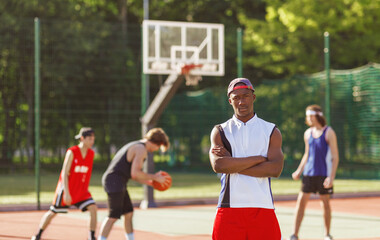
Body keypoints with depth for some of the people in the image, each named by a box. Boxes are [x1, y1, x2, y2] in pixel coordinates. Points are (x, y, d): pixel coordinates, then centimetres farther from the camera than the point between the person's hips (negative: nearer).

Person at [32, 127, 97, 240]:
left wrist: (85, 190, 13)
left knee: (93, 208, -14)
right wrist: (66, 193, -24)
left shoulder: (91, 154, -2)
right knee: (52, 212, 6)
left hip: (82, 190, 4)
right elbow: (65, 174, -19)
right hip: (66, 188, -4)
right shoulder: (71, 152, -18)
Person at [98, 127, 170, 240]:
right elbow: (135, 174, -20)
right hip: (115, 181, -10)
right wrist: (154, 177, -10)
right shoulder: (141, 149, -11)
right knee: (114, 216, -13)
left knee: (129, 213, 15)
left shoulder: (135, 146, 21)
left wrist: (150, 183, 20)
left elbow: (133, 174, 25)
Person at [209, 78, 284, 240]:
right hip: (229, 207, 0)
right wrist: (259, 158, -10)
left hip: (262, 208, 0)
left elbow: (275, 169, -7)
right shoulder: (220, 132, 9)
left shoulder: (271, 131, 9)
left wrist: (232, 164, -9)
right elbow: (218, 165, -10)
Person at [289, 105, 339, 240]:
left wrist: (332, 177, -16)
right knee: (301, 201, -4)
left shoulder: (328, 133, -6)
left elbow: (335, 157, -8)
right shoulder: (308, 133, 10)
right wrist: (299, 171, 10)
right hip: (309, 173, 4)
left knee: (325, 204, 3)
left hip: (324, 175, -4)